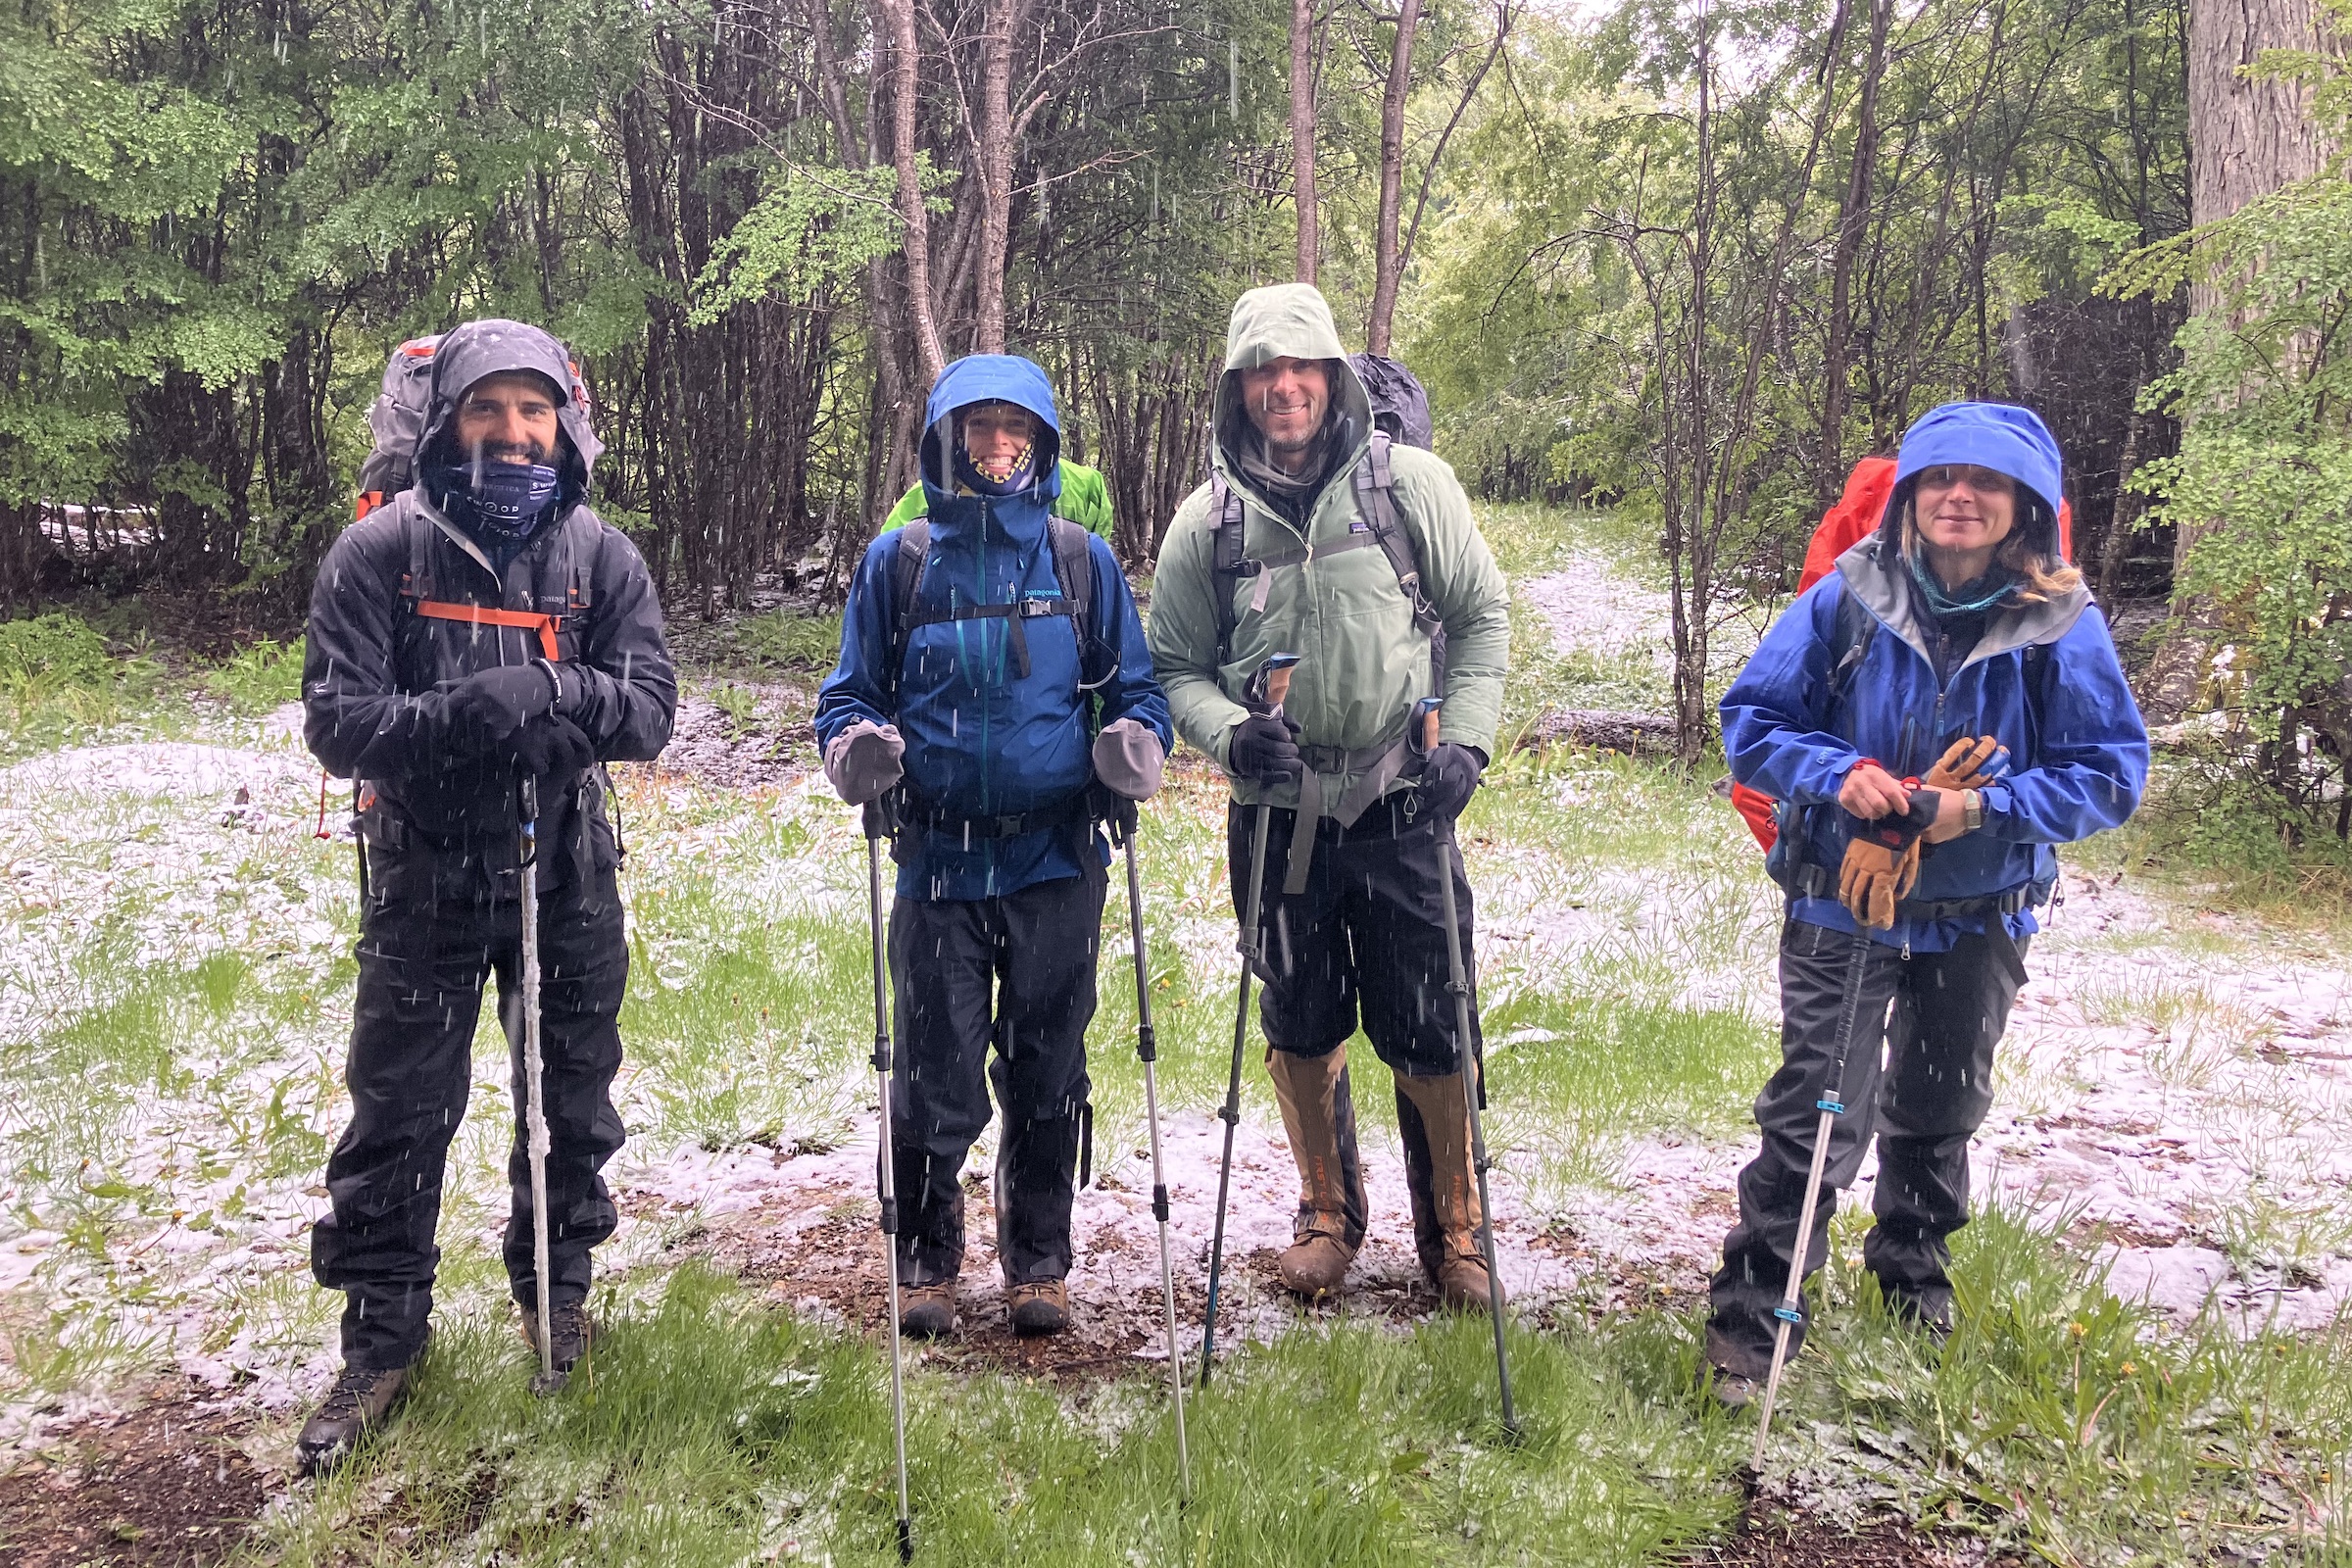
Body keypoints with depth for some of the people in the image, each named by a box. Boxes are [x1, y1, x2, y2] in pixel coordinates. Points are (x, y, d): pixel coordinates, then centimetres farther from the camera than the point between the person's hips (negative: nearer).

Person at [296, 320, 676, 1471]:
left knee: (573, 1091, 14)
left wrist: (551, 695, -29)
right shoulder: (380, 552, -7)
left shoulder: (600, 556, -2)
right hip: (424, 870, -1)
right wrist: (459, 716, -30)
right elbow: (336, 719, -13)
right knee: (399, 1108, 5)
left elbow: (649, 709, -9)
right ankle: (382, 1333, 20)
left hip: (566, 867, 2)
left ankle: (558, 1280, 35)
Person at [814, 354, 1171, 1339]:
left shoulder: (1082, 560, 7)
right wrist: (855, 747, -13)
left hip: (1058, 862, 1)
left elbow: (1135, 687, 10)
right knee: (934, 1079, 3)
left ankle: (1038, 1265, 26)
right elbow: (851, 693, 10)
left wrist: (1135, 743, -12)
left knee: (1047, 1076, 10)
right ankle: (926, 1265, 23)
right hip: (939, 861, 0)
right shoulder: (897, 562, 6)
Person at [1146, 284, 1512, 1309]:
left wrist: (1466, 740, -6)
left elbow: (1481, 617, 5)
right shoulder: (1207, 521, 1)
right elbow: (1176, 667, 6)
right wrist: (1229, 733, -13)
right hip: (1276, 814, 2)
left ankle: (1453, 1233, 25)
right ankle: (1327, 1215, 34)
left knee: (1429, 1034, 3)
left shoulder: (1410, 485, -2)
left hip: (1402, 807, -1)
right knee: (1301, 1031, 12)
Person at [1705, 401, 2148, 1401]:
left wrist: (1985, 807, -22)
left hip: (1978, 915, 2)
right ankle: (1751, 1317, 5)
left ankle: (1914, 1273, 46)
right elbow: (1752, 718, -5)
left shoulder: (2064, 625, -10)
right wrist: (1838, 775, -23)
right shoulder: (1847, 599, -10)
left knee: (1940, 1110, 21)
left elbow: (2112, 774, -8)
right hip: (1842, 902, -2)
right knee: (1817, 1111, -7)